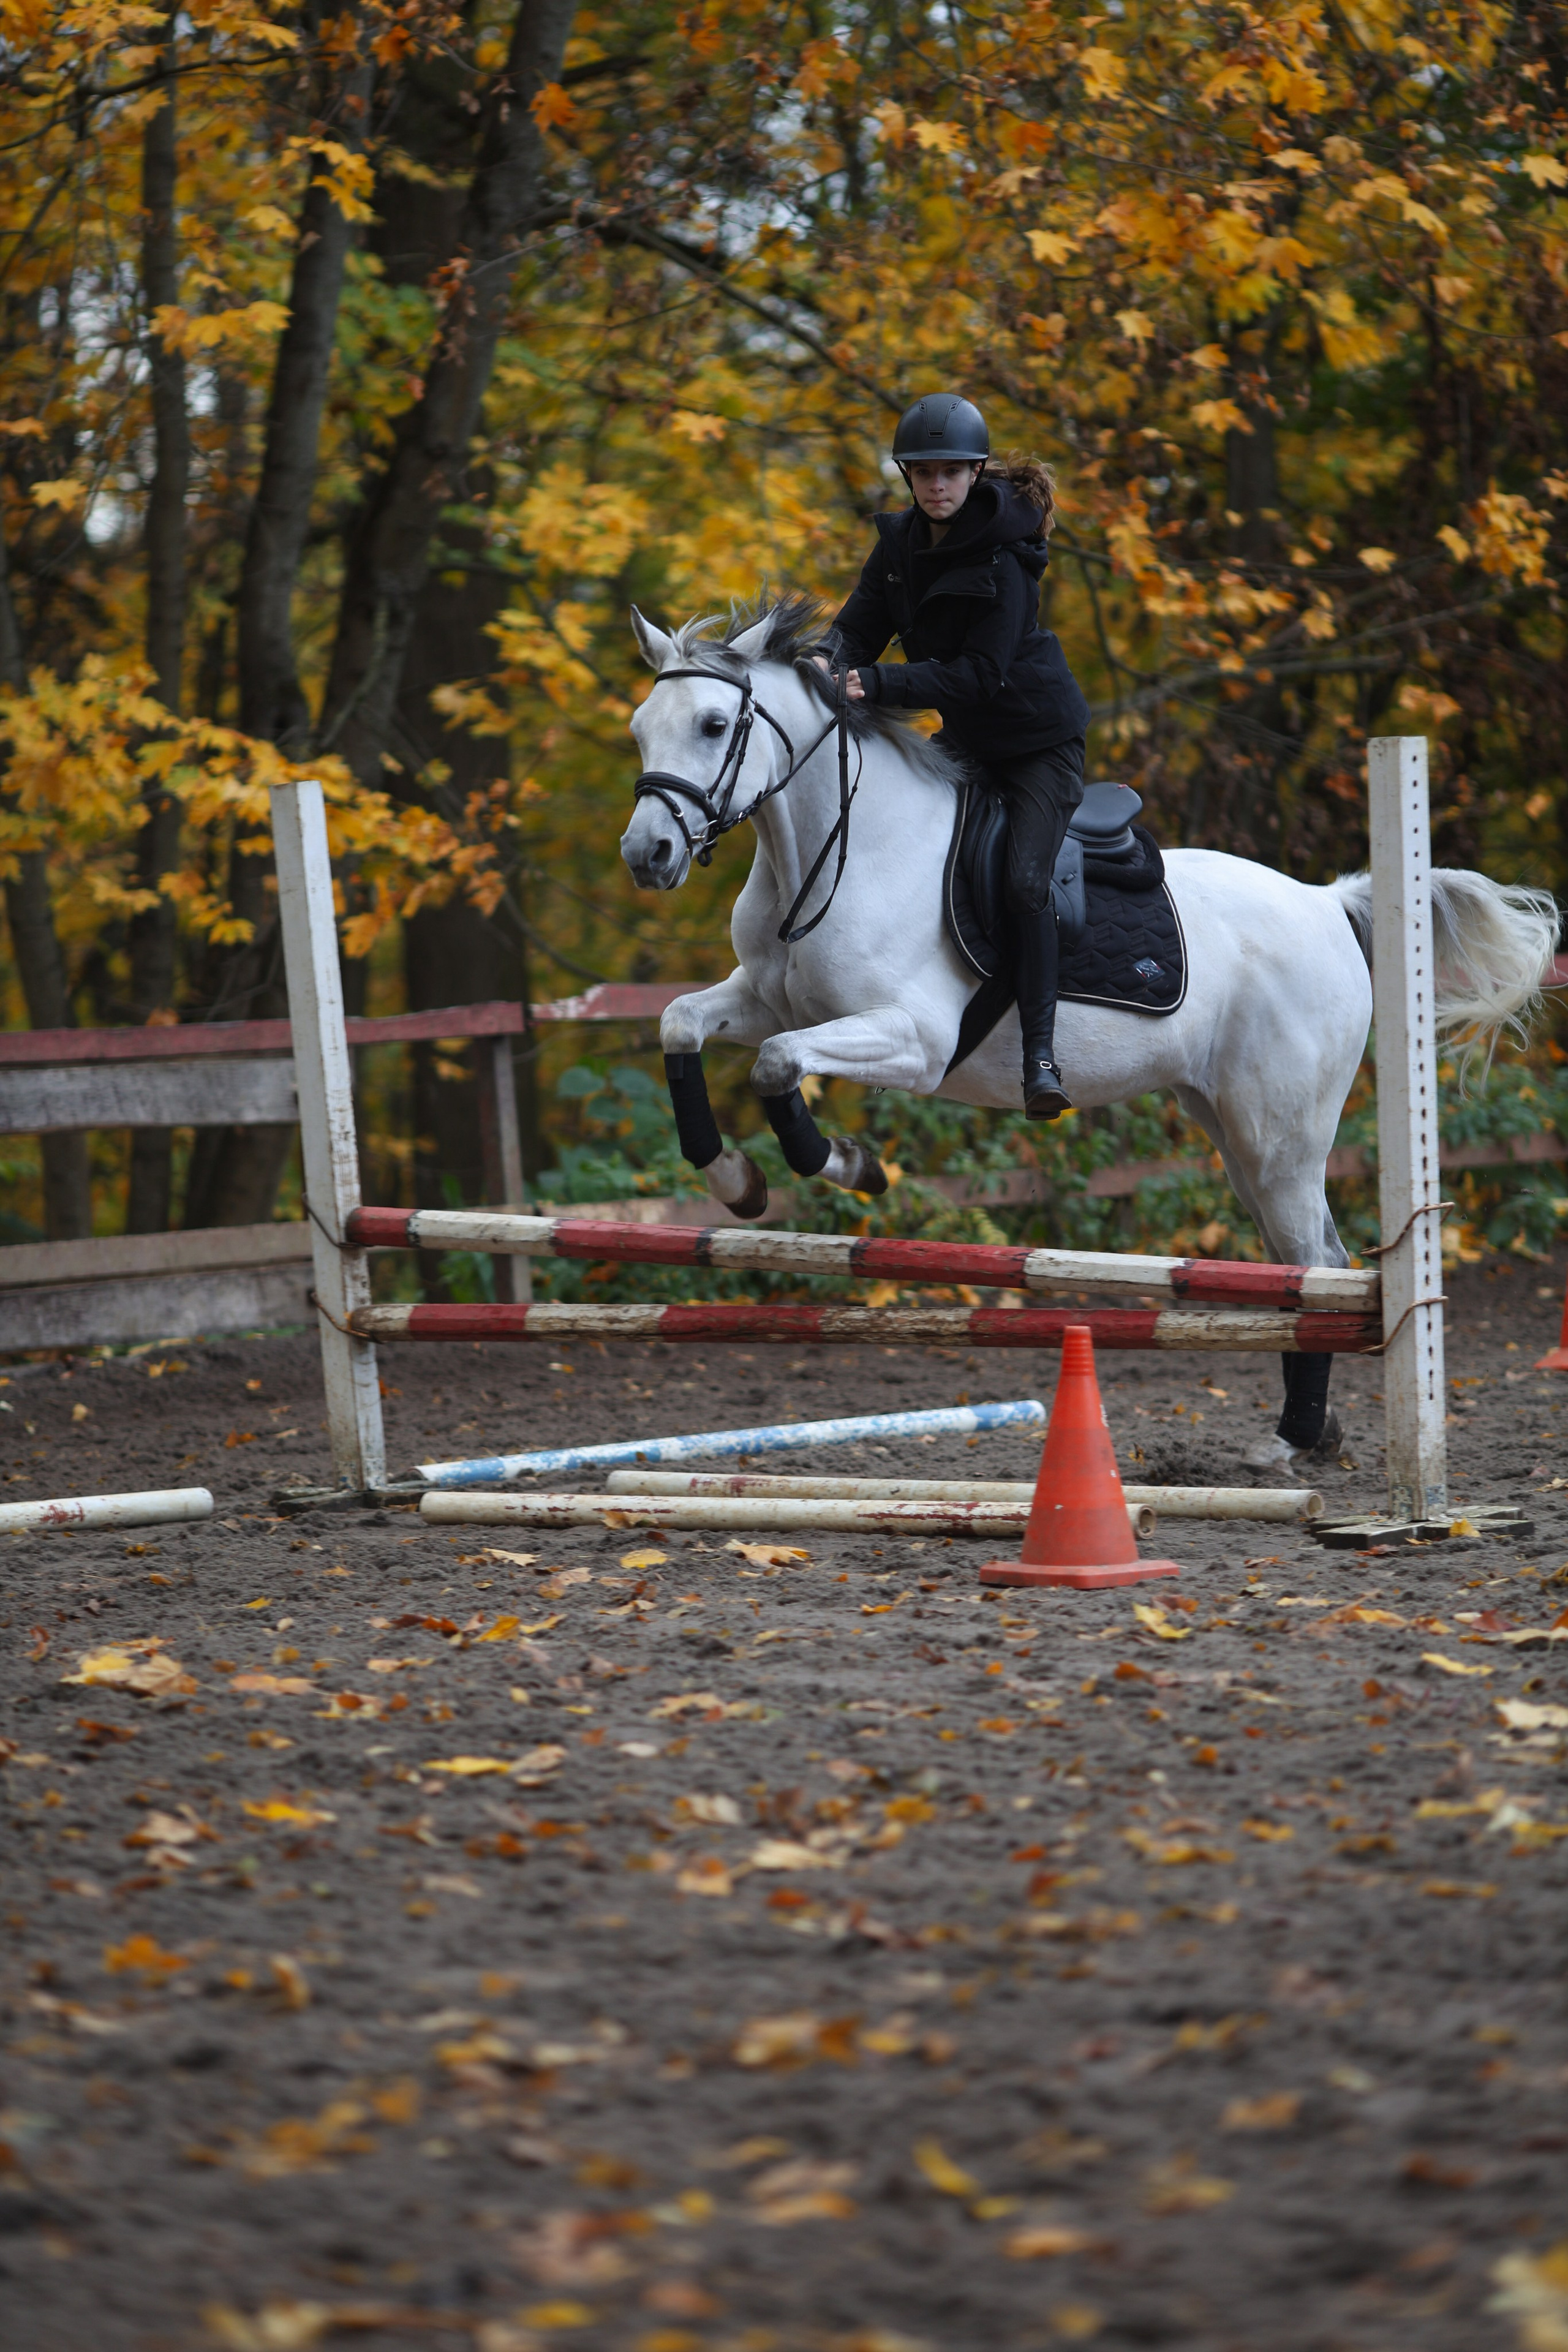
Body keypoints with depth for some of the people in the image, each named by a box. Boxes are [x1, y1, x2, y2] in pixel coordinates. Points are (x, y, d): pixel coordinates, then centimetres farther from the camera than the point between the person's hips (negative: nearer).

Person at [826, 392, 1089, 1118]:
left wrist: (879, 684, -33)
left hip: (1038, 741, -8)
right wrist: (833, 669, -24)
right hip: (964, 739, 8)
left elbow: (979, 675, -26)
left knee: (1025, 881, -24)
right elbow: (859, 624, 0)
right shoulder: (901, 541, -2)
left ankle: (1040, 1052, -21)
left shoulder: (1002, 559, -24)